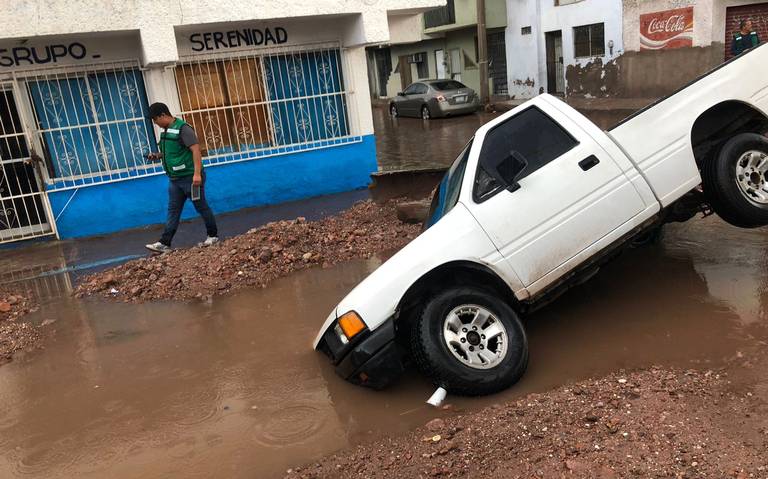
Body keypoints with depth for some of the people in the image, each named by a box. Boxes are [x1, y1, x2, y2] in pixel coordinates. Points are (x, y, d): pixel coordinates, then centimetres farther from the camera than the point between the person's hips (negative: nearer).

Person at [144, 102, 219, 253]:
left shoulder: (182, 128, -15)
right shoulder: (166, 131, 12)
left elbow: (196, 150, -22)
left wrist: (197, 173, -30)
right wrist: (157, 156, 9)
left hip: (190, 177, -9)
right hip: (175, 179, 9)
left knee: (201, 207, 4)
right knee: (173, 211, 7)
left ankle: (213, 236, 19)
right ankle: (164, 243, 8)